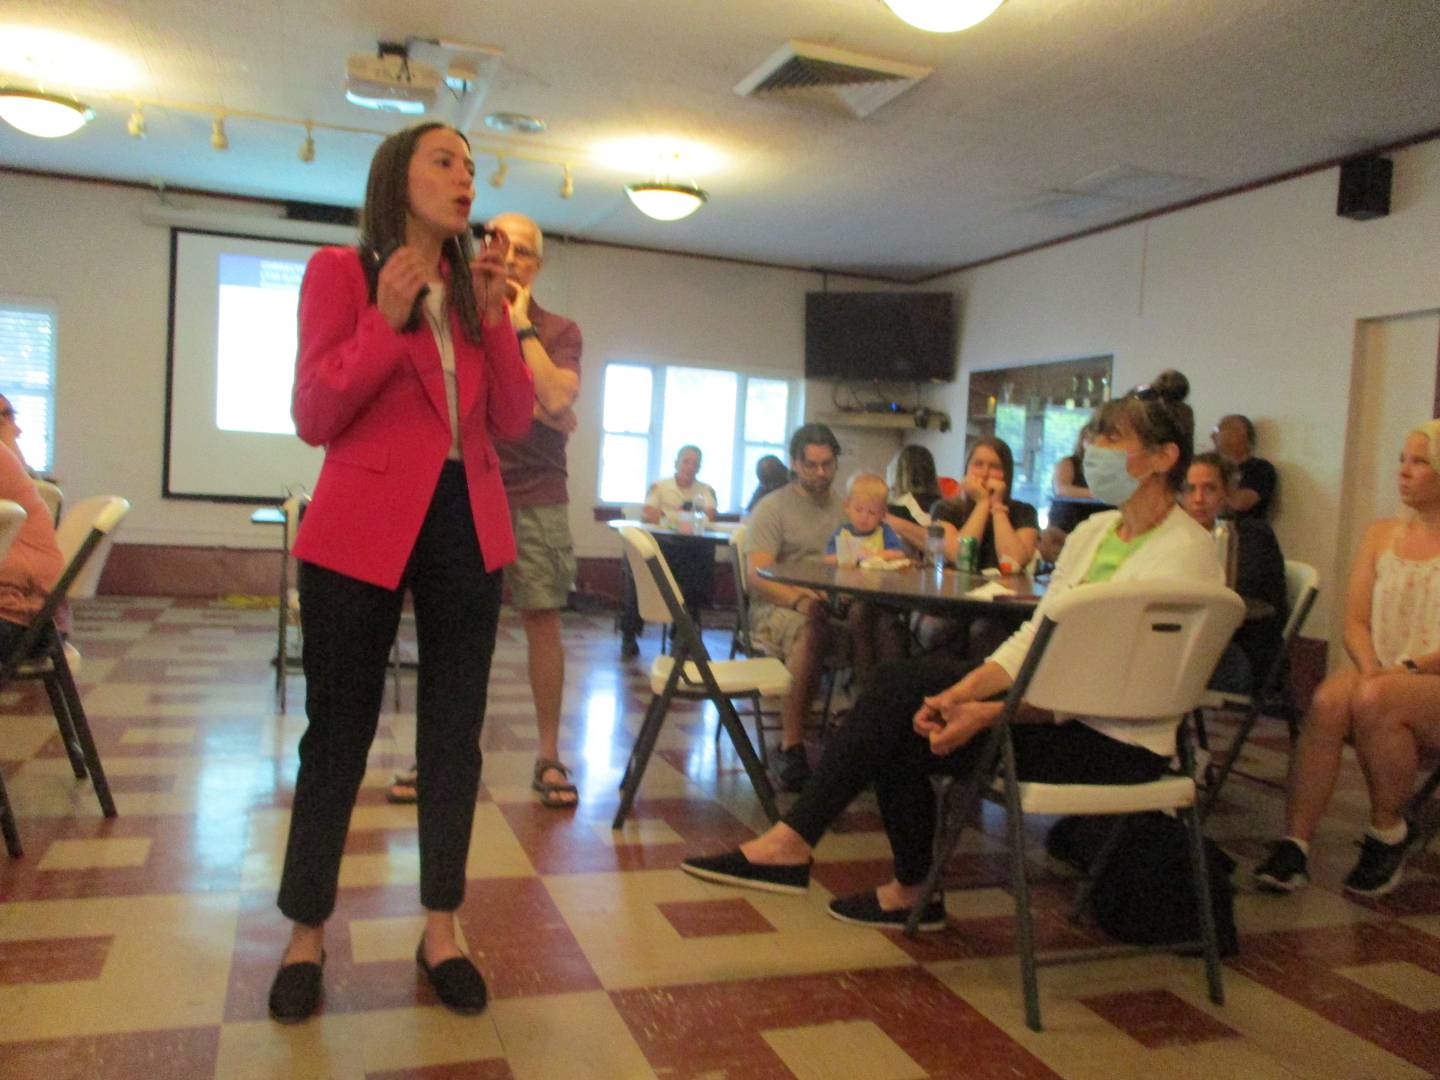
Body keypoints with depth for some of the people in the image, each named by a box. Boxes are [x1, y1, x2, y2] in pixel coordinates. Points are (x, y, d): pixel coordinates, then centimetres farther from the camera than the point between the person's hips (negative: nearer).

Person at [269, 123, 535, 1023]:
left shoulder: (475, 287, 13)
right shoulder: (340, 272, -1)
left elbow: (512, 421, 3)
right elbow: (314, 419, -7)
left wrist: (493, 312, -6)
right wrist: (383, 322, -16)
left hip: (467, 526, 5)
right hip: (362, 528, -4)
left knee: (454, 729, 9)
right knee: (338, 731, 5)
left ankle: (441, 929, 23)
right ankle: (306, 934, 23)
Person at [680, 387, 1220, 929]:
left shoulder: (1186, 550, -15)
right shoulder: (1093, 532, 10)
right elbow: (1034, 637, 4)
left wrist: (990, 713, -28)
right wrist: (959, 695, -14)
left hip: (1115, 741, -7)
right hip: (1055, 704, 7)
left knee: (907, 735, -16)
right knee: (903, 682, -10)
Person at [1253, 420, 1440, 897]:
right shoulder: (1381, 533, 15)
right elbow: (1355, 622, 8)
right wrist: (1371, 667, -10)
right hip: (1381, 678, 3)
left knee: (1375, 698, -34)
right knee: (1328, 700, -29)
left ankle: (1388, 832, -11)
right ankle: (1294, 844, -30)